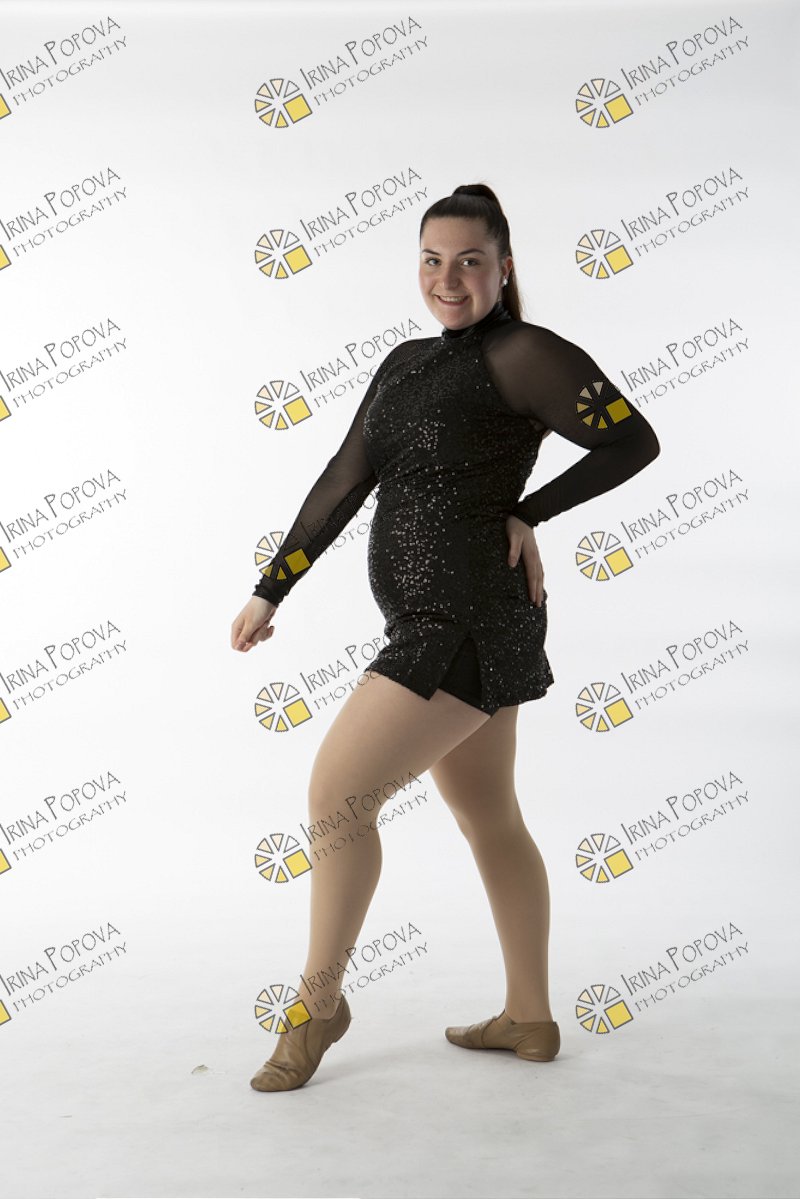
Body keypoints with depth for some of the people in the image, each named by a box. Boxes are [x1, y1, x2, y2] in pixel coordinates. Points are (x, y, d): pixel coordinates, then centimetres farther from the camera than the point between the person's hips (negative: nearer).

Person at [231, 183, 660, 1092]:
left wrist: (526, 515, -6)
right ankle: (530, 1018, 28)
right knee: (489, 820, 14)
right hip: (430, 622, 9)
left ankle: (319, 1000, 13)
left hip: (467, 626, -9)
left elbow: (634, 442, -9)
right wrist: (270, 592, 12)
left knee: (336, 789, -6)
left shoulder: (523, 354, -9)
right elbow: (343, 484, 14)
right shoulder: (404, 365, 14)